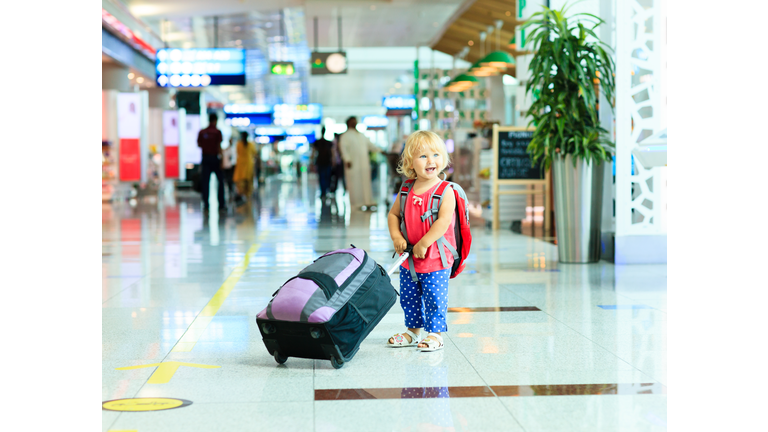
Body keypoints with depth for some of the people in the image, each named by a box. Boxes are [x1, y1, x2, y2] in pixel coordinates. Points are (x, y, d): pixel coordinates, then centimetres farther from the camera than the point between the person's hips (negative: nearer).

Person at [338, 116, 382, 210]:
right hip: (353, 164, -6)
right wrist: (347, 160, -20)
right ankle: (357, 204, -4)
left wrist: (379, 150, 13)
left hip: (364, 163, 6)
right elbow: (343, 148, -8)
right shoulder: (345, 136, 2)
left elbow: (370, 145, 24)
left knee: (366, 182, 2)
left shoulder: (361, 136, 21)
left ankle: (368, 202, 3)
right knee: (355, 183, -7)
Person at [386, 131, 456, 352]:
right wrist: (396, 236, -5)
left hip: (436, 259, -6)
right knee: (409, 298, 16)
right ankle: (413, 331, 32)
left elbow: (444, 221, -23)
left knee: (434, 298, -1)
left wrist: (423, 244, -24)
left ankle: (435, 334, 13)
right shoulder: (407, 191, 2)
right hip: (409, 258, 6)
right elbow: (393, 214, 12)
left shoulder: (445, 191, -14)